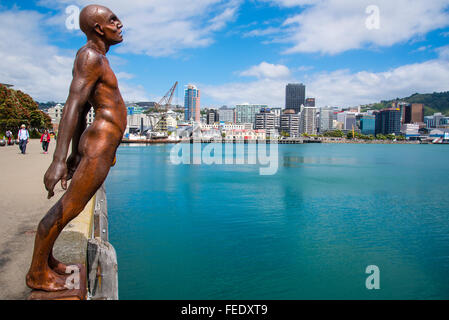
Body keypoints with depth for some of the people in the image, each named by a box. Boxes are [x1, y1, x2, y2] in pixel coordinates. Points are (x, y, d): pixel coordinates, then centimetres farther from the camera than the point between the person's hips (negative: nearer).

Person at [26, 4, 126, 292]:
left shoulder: (98, 60, 21)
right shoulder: (90, 56, -9)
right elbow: (73, 106, -22)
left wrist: (76, 154, 23)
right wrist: (59, 159, -29)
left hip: (102, 145, 10)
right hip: (100, 145, -10)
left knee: (69, 205, 16)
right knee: (68, 208, -3)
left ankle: (47, 260, 29)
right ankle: (37, 274, 12)